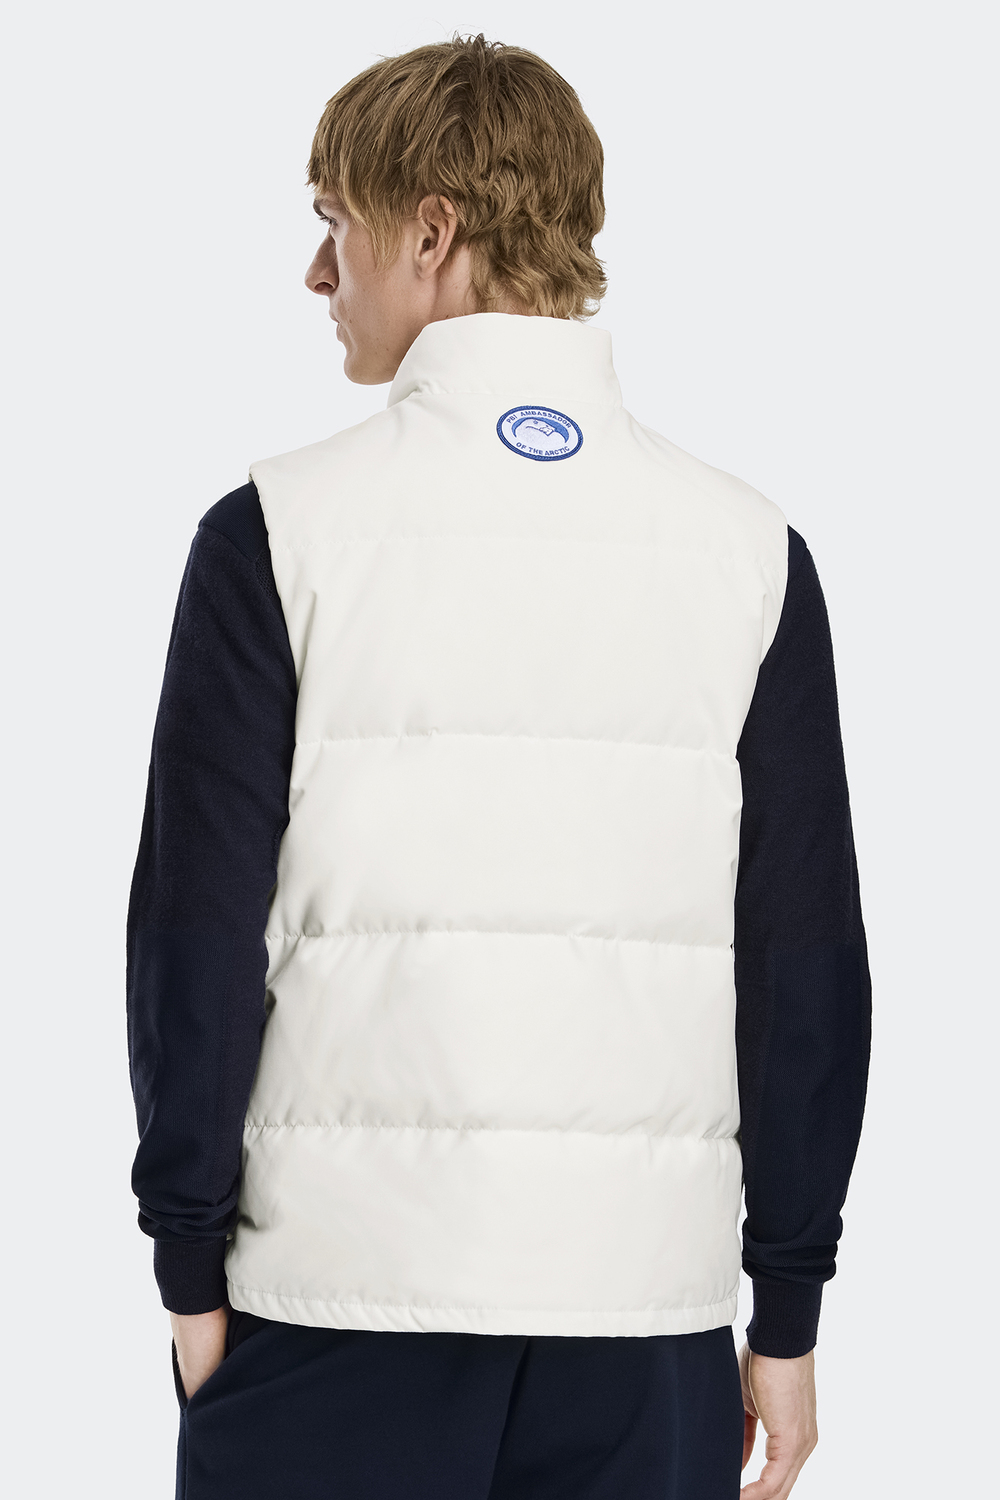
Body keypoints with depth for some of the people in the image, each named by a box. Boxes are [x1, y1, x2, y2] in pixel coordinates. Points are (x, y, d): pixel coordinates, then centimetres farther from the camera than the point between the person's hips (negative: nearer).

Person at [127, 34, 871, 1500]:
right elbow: (810, 964, 1)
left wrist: (193, 1269, 4)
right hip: (646, 1286, 2)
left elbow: (200, 933, -5)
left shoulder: (279, 530, -5)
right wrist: (786, 1317, 8)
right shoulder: (751, 551, 1)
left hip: (340, 1294, -2)